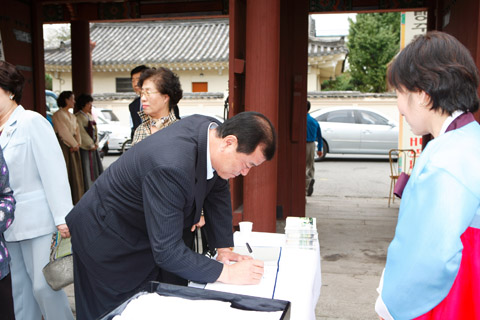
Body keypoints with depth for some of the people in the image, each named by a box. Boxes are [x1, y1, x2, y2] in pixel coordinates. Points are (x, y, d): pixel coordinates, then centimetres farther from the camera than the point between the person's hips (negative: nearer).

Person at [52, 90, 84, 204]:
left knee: (75, 172, 9)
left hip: (73, 146, 8)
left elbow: (77, 130, 11)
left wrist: (78, 143, -4)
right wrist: (74, 144, -11)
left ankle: (76, 197, 17)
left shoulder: (72, 116, 18)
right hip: (63, 146, -8)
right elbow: (63, 131, -14)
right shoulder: (58, 115, -7)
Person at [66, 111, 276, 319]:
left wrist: (224, 248, 0)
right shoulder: (172, 166, -40)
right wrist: (227, 273, -29)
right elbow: (167, 251, -35)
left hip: (145, 233, 8)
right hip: (107, 238, -8)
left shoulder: (215, 131, -14)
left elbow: (218, 193, 1)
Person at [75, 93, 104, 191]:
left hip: (93, 146, 8)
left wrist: (96, 143, 1)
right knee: (86, 169, -4)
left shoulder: (89, 115, 16)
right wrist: (91, 145, -12)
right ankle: (87, 191, 1)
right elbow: (82, 132, -14)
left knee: (96, 167, 9)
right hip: (85, 146, -8)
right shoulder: (78, 116, -10)